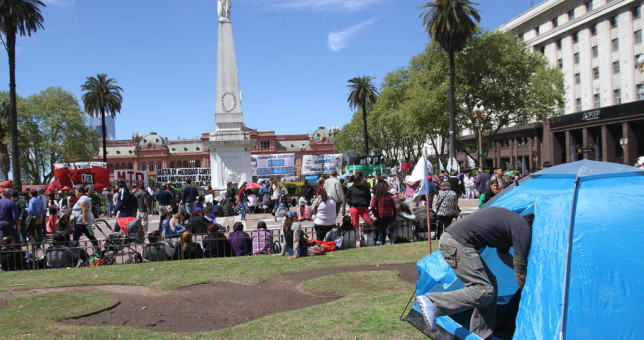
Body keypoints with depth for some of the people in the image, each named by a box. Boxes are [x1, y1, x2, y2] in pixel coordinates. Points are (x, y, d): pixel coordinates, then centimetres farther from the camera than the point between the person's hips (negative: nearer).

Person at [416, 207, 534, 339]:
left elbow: (503, 254, 39)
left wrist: (524, 270, 45)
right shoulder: (524, 229, -2)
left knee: (490, 282, 16)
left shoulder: (509, 219, 26)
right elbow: (520, 273, 2)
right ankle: (431, 303, -20)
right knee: (484, 291, -10)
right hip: (458, 244, -11)